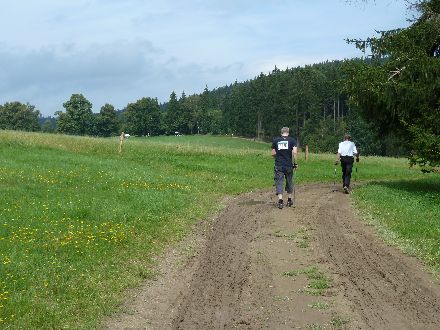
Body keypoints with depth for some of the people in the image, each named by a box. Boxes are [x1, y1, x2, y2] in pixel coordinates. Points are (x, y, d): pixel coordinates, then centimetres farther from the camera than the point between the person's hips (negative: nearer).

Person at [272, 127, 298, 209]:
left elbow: (273, 153, 5)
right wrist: (295, 163, -3)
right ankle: (289, 200, 23)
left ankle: (280, 201, -14)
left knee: (279, 182, -1)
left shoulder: (275, 140, 4)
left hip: (278, 165, 0)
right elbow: (295, 152, -12)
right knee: (289, 182, 15)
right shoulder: (292, 140, 0)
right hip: (289, 165, 0)